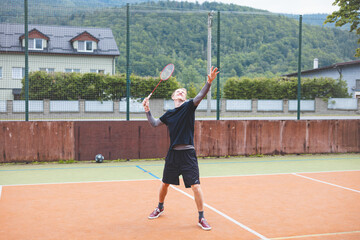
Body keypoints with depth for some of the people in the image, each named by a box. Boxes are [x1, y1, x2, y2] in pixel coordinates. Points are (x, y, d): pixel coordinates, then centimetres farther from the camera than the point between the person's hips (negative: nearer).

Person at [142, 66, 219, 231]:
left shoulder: (188, 107, -1)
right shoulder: (169, 114, 11)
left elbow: (200, 96, -18)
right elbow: (154, 124, 20)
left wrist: (209, 82, -35)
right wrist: (147, 111, 6)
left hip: (188, 154, -4)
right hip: (173, 153, 4)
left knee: (195, 186, -9)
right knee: (165, 183, 17)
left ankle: (201, 218, 5)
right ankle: (160, 208, 42)